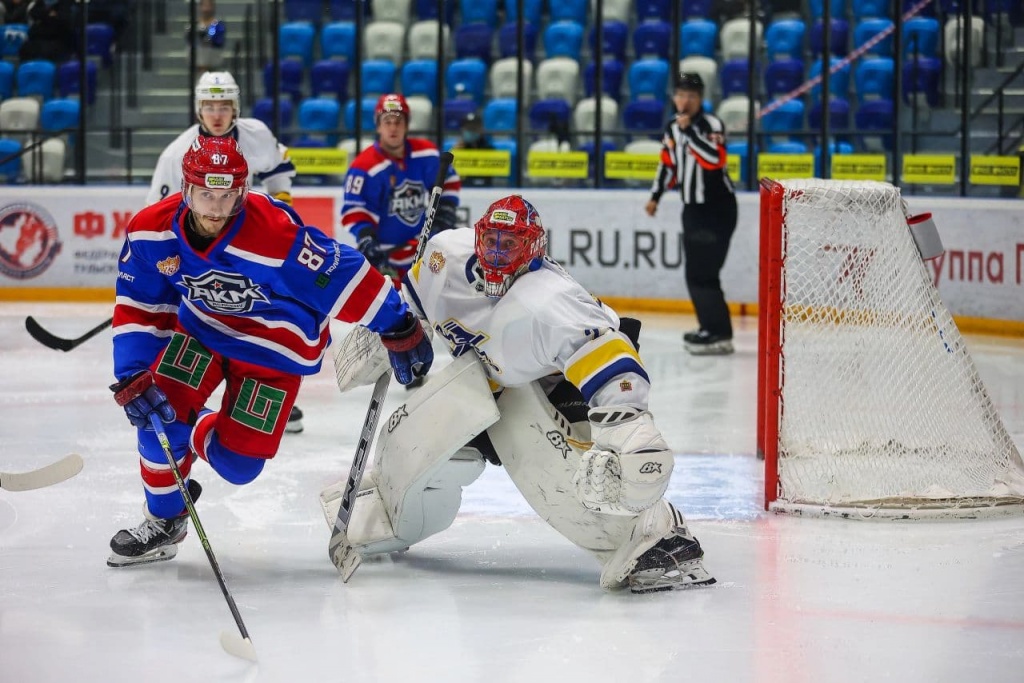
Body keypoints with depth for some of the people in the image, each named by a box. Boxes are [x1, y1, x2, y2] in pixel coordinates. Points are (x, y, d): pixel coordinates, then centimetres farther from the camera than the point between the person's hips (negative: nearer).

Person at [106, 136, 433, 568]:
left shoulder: (278, 236, -37)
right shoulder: (151, 232, -21)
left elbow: (343, 279, -27)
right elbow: (139, 309, -9)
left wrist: (400, 330, -18)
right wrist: (131, 378, -19)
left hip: (275, 345, -3)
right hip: (199, 326, 3)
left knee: (237, 464, -5)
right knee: (159, 414, -14)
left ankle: (197, 437, 35)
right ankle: (163, 522, 14)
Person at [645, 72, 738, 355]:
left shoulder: (712, 125, -14)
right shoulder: (672, 128, 9)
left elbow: (714, 160, -30)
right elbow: (668, 164, 22)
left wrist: (690, 130, -29)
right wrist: (655, 196, 21)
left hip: (718, 208, -8)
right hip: (692, 208, 8)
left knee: (704, 272, -14)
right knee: (695, 273, 11)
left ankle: (720, 335, -12)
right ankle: (710, 327, 20)